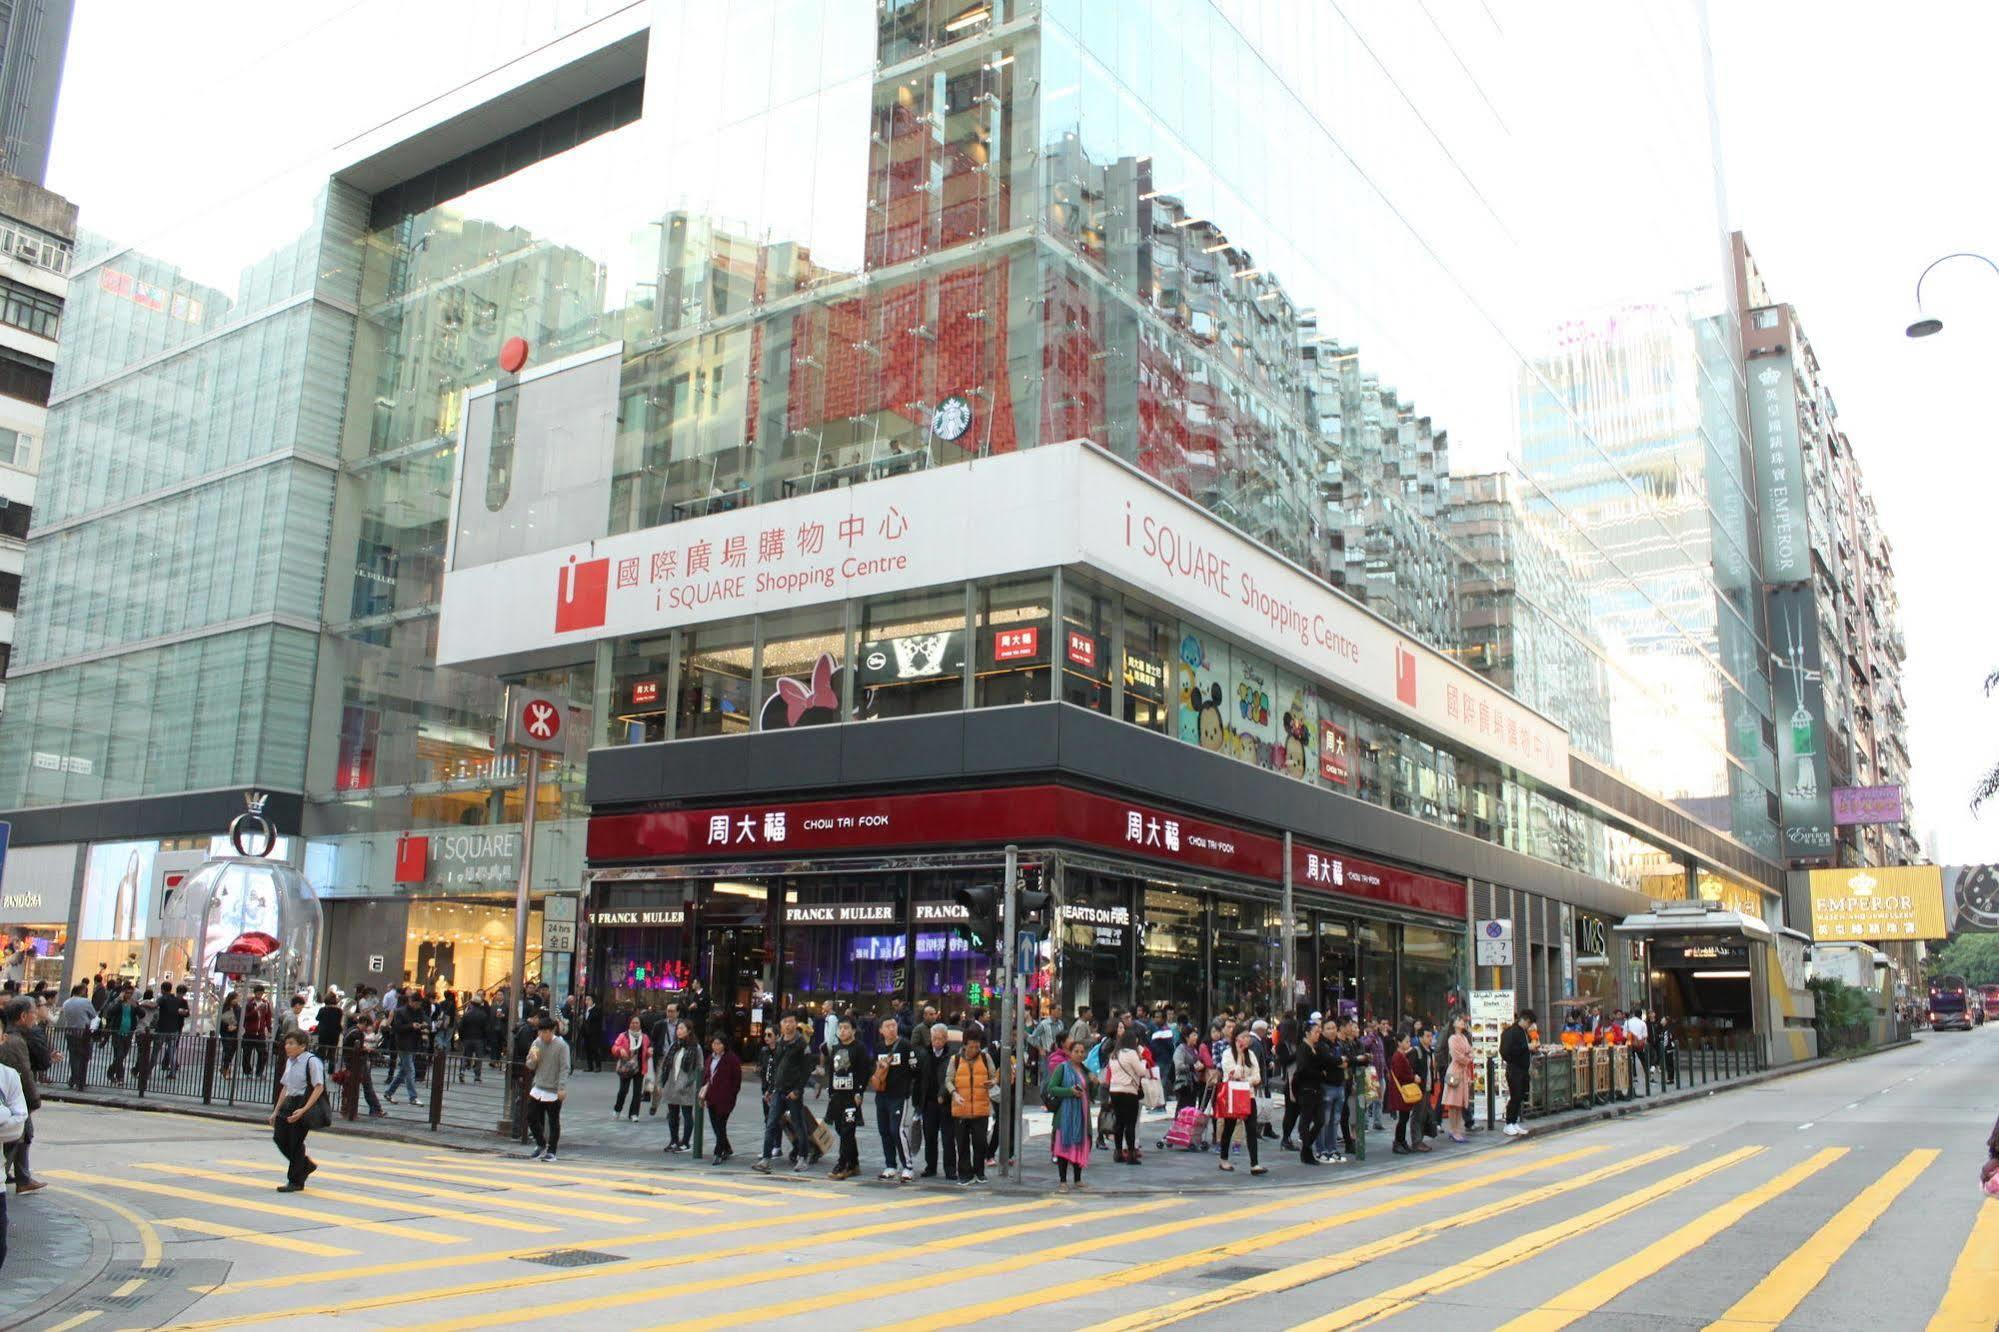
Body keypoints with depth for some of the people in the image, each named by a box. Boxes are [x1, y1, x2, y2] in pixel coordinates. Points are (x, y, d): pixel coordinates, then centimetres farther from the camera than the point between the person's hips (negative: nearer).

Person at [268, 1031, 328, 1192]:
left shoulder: (311, 1061, -15)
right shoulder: (290, 1061, 11)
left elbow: (319, 1088, -18)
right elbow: (285, 1087, 18)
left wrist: (304, 1110, -24)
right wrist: (276, 1111, 15)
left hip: (304, 1104, -8)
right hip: (289, 1104, 8)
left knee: (296, 1142, -3)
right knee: (279, 1138, 3)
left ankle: (296, 1182, 13)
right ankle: (306, 1165, 24)